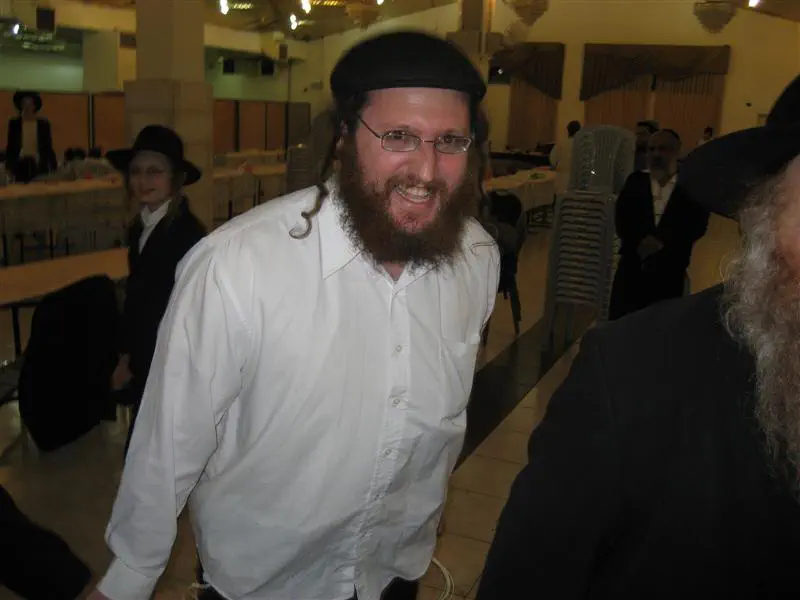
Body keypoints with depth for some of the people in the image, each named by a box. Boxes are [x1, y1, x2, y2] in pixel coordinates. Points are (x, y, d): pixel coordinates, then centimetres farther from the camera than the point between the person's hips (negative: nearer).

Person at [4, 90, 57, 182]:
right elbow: (10, 146, 7)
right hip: (21, 165, 0)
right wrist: (8, 165, 1)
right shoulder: (14, 123, 4)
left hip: (39, 166, 0)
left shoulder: (44, 124, 3)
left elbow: (48, 147, 4)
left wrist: (54, 167, -1)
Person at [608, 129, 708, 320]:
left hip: (670, 273, -1)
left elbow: (698, 224, -8)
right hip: (632, 268, 2)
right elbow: (621, 219, -1)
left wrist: (662, 240, -21)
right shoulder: (635, 181, 11)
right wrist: (639, 243, -18)